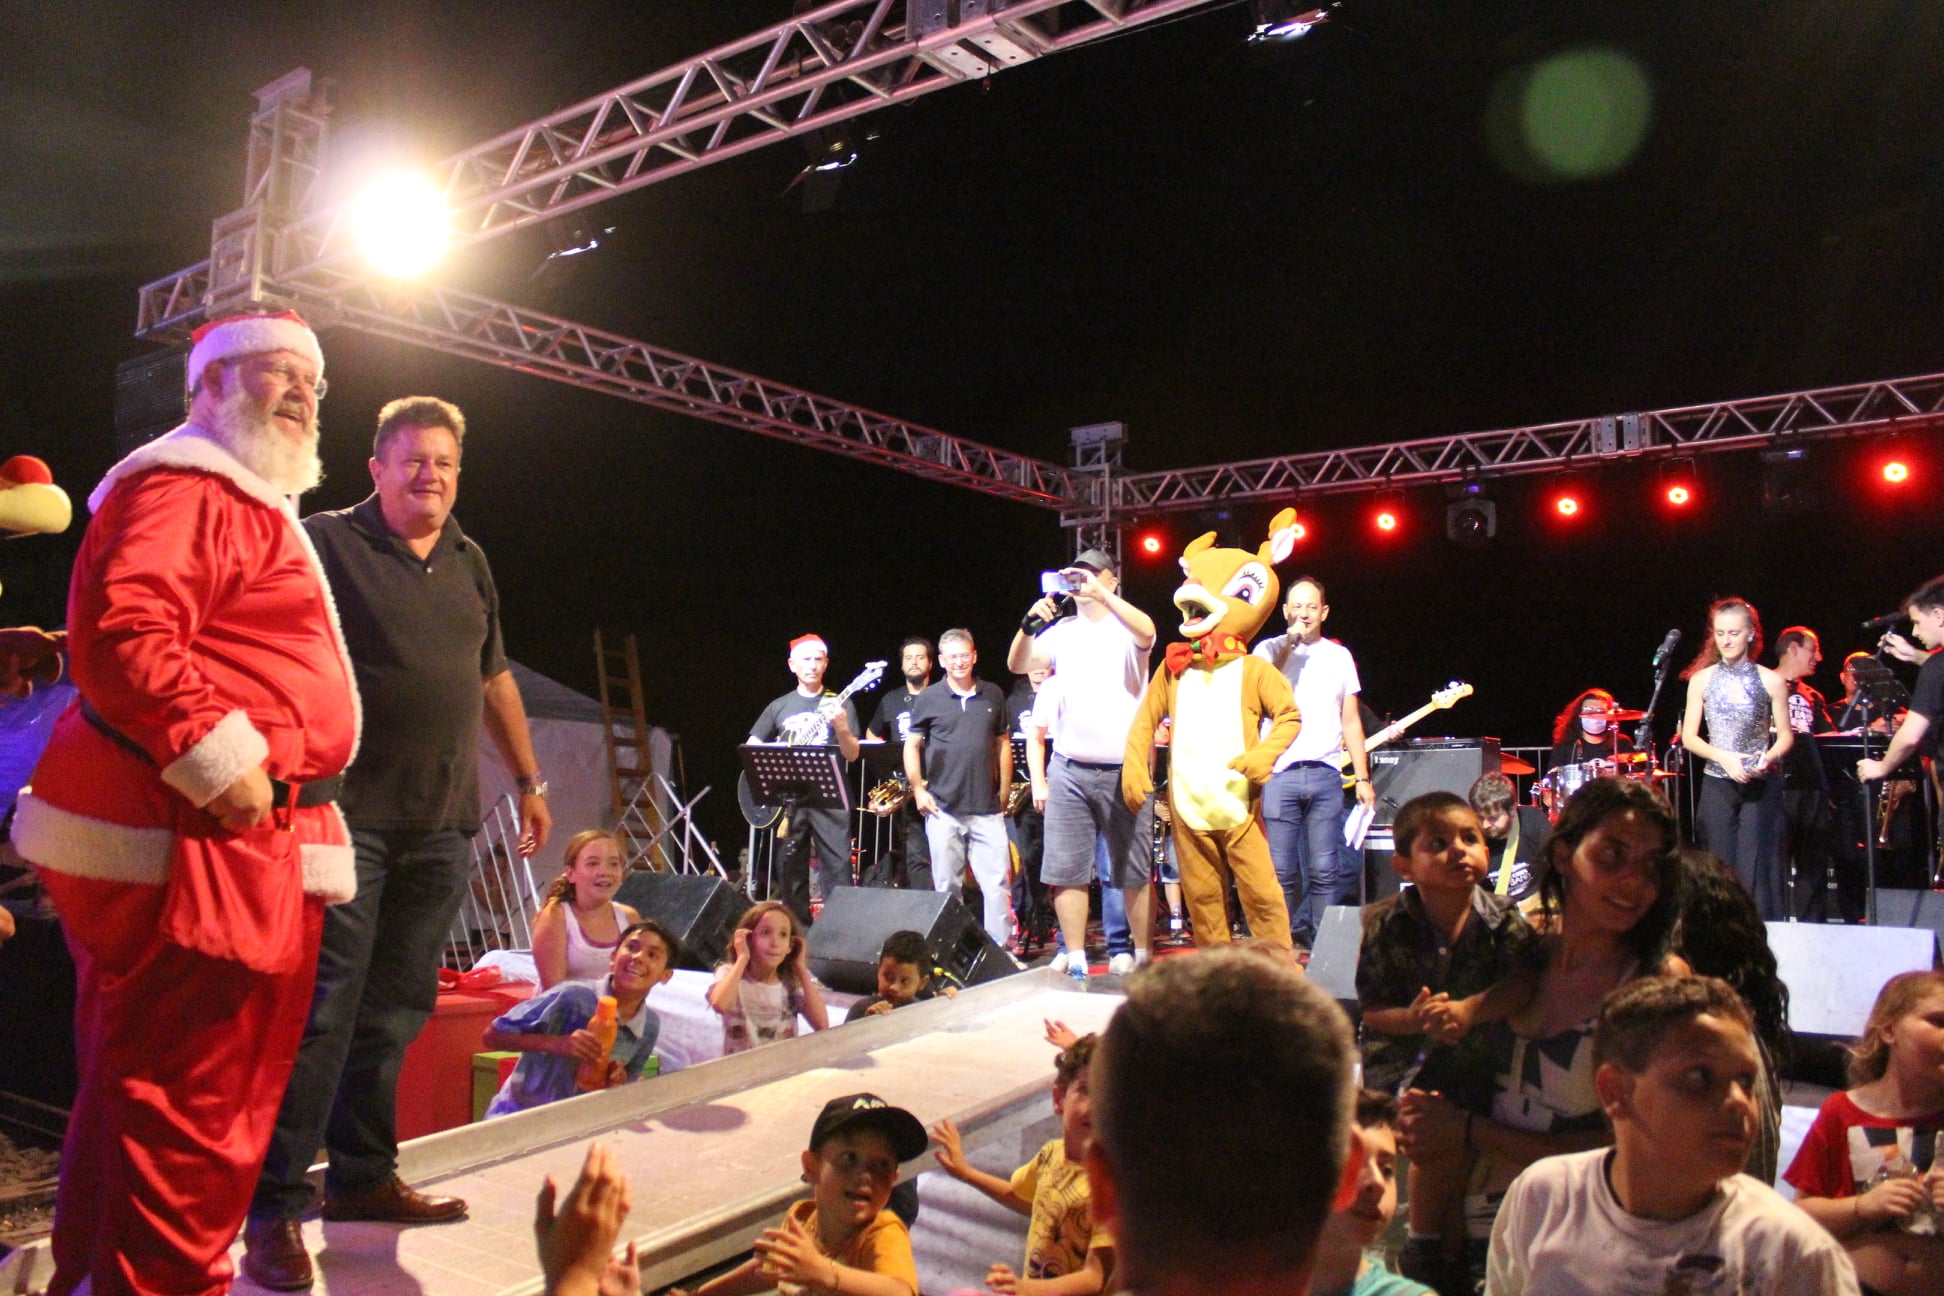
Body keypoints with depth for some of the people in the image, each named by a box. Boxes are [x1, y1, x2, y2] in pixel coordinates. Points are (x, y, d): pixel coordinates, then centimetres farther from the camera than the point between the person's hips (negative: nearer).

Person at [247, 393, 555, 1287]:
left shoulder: (469, 563, 15)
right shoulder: (326, 542, -2)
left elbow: (494, 679, 24)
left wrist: (529, 782, 25)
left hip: (443, 826, 6)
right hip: (347, 812, -6)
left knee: (396, 1008, 12)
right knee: (322, 1005, -6)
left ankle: (363, 1177, 24)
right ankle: (273, 1206, 5)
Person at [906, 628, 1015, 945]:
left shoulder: (992, 696, 9)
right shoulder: (929, 699, 4)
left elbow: (1003, 744, 14)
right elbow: (912, 746, 7)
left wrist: (1004, 793, 9)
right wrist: (918, 789, -2)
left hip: (987, 809, 1)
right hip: (943, 808, -1)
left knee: (997, 883, -2)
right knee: (947, 886, 5)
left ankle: (1003, 948, 5)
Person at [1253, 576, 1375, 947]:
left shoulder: (1339, 656, 15)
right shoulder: (1269, 650, 7)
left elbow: (1351, 722, 15)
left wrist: (1362, 777, 9)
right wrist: (1289, 645, -13)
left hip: (1326, 775, 2)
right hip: (1278, 775, -2)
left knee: (1325, 870, -1)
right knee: (1282, 870, -1)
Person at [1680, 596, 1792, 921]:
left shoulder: (1771, 681, 1)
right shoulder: (1701, 680, 4)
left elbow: (1786, 736, 5)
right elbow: (1688, 737, 3)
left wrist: (1768, 758, -16)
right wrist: (1724, 757, -13)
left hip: (1760, 786, -1)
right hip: (1717, 785, 1)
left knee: (1756, 867, -5)